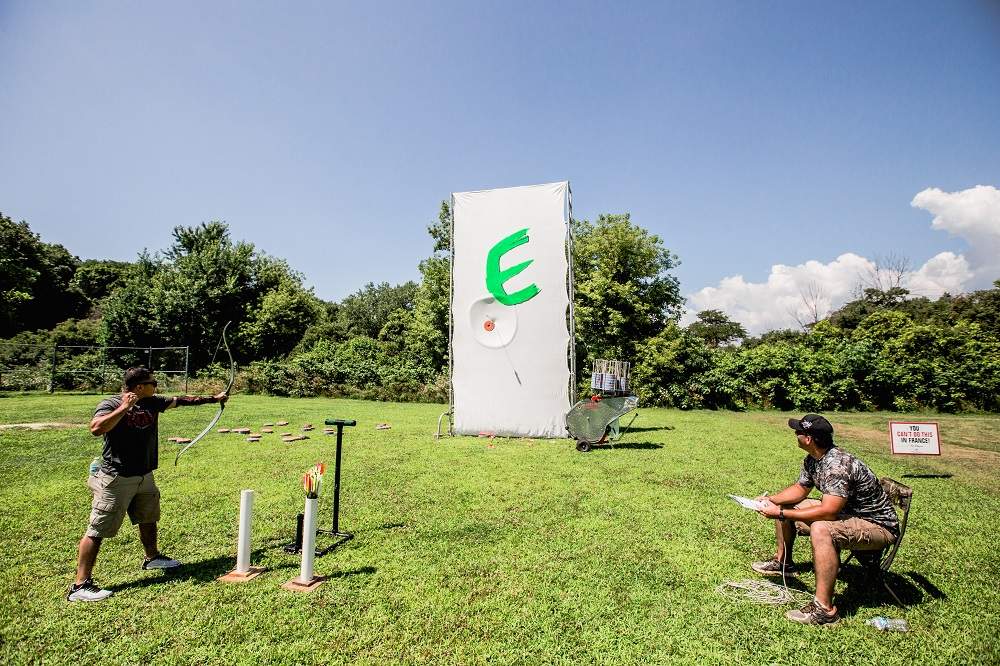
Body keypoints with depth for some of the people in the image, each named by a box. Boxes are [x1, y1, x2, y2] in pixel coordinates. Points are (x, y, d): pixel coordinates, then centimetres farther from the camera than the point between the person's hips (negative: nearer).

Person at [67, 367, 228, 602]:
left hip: (144, 477, 8)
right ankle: (80, 585, 6)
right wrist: (124, 407, -31)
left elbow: (180, 400, 13)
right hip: (116, 480, -8)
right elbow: (96, 428, -33)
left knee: (148, 519, 24)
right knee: (97, 531, -2)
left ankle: (152, 558, 44)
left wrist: (214, 398, 18)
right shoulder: (110, 404, -16)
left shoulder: (152, 402, 3)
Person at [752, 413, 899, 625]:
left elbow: (827, 512, -36)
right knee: (783, 504, 10)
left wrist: (780, 513, -32)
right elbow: (800, 489, 11)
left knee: (821, 529, -38)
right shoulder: (812, 460, -2)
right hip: (845, 512, 10)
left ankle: (824, 609, -29)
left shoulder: (838, 465, -32)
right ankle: (782, 562, 29)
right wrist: (771, 500, -6)